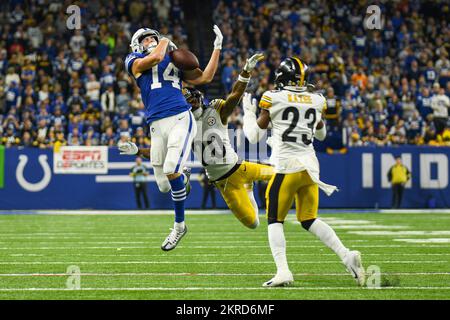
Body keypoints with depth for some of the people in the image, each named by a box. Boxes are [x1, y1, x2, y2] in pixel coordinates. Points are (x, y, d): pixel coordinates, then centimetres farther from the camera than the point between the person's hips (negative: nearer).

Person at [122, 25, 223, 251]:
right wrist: (165, 42, 12)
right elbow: (156, 57, -7)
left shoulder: (174, 61, 23)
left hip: (181, 119, 0)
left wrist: (217, 48, 22)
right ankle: (182, 179, 41)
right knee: (164, 186, 2)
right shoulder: (134, 61, 13)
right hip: (157, 125, 0)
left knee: (171, 170, -22)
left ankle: (179, 226, -3)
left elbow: (205, 78, 21)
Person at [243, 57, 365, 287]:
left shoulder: (273, 98, -3)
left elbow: (254, 136, 4)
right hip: (310, 165, 5)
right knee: (309, 220, 15)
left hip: (287, 166, -5)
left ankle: (283, 272, -10)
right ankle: (347, 256, -1)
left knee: (275, 220, 6)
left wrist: (248, 112, 19)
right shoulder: (316, 100, 10)